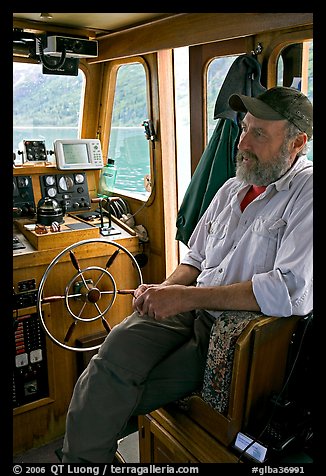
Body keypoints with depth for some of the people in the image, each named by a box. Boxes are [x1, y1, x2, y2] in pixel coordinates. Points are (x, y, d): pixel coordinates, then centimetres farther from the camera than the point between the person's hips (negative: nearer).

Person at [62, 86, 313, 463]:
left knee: (116, 393, -16)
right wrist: (164, 290, -2)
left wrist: (188, 296, -22)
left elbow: (294, 291, -25)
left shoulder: (306, 194, -11)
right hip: (190, 312, 6)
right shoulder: (232, 188, 14)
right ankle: (81, 459, -2)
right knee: (117, 348, -20)